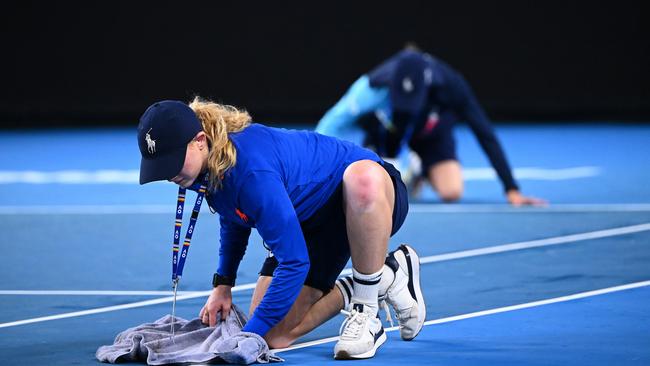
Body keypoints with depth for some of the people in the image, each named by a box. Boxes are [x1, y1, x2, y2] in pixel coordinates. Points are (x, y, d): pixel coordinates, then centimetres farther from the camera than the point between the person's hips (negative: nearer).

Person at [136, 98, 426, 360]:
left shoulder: (252, 172, -38)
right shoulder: (206, 166, -11)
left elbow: (294, 262, -36)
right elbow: (235, 219, 13)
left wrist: (249, 334, -32)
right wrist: (222, 284, 6)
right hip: (313, 222, 8)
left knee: (363, 178, -47)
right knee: (273, 337, -8)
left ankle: (366, 313, -26)